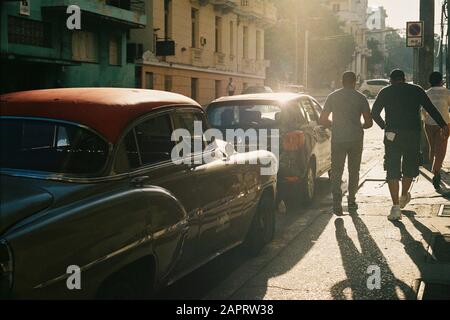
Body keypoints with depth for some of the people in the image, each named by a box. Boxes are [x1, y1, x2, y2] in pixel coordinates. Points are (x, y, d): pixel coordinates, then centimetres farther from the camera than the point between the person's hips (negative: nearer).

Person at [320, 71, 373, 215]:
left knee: (336, 172, 2)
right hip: (356, 140, 0)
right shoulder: (361, 98, -1)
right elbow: (369, 122, -3)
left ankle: (337, 200, -17)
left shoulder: (332, 97, 2)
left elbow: (322, 120, 3)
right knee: (354, 171, 16)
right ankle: (351, 201, 25)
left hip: (337, 140, 0)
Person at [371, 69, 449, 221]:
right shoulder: (416, 90, 9)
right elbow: (431, 109, 3)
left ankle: (396, 207, -6)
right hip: (413, 134, 1)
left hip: (392, 135, -1)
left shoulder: (385, 92, 8)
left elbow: (374, 113, 3)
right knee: (410, 167, 19)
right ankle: (404, 197, 34)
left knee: (392, 171, 1)